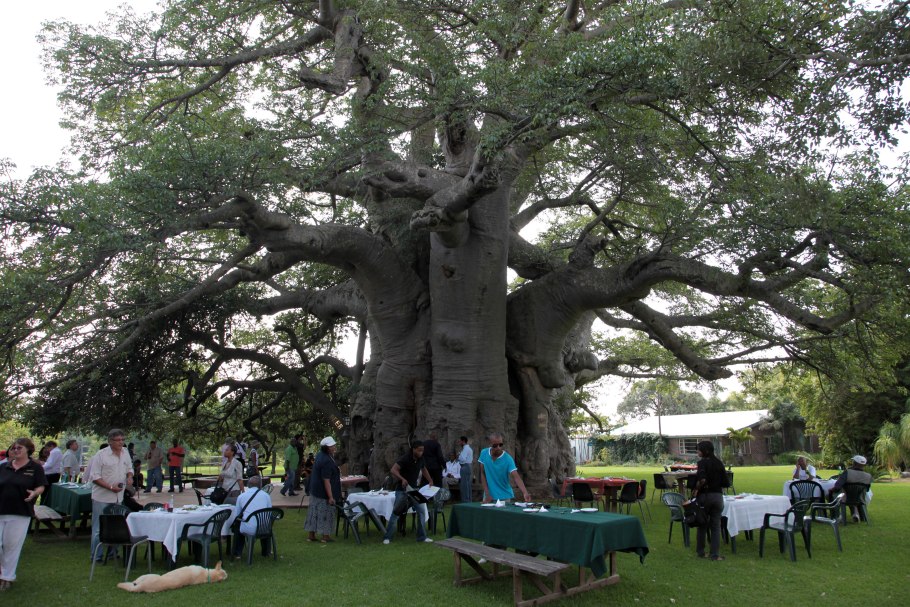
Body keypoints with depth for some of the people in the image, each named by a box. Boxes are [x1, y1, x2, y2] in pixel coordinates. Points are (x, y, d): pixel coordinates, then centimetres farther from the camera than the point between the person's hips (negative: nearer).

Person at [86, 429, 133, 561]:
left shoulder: (125, 453, 5)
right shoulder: (101, 455, -15)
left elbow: (129, 469, 18)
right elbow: (95, 476, -15)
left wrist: (129, 477, -5)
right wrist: (110, 487, -23)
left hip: (118, 497, 6)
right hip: (102, 497, -6)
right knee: (99, 528, 2)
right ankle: (96, 556, 13)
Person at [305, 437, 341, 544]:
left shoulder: (320, 455, 3)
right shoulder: (327, 462, -26)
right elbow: (326, 481, -27)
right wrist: (330, 497, -26)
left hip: (315, 490, 9)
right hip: (324, 493, -9)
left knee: (314, 512, 13)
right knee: (326, 513, 3)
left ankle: (311, 535, 21)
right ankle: (325, 536, 10)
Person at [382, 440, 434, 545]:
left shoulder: (421, 459, -2)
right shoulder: (405, 459, -22)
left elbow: (424, 469, 19)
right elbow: (393, 470, -32)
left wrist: (430, 480, 8)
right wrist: (402, 479, -47)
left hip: (414, 489, 5)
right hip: (402, 490, -5)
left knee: (421, 511, -1)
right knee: (396, 513, -2)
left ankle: (422, 536, 9)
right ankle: (387, 537, 10)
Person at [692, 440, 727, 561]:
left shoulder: (703, 462, -12)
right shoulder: (719, 463, 4)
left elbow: (702, 479, -26)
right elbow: (725, 482, 3)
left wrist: (696, 489, -12)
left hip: (704, 496, -3)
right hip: (718, 496, 3)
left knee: (702, 525, 12)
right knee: (716, 526, 8)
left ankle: (700, 552, 21)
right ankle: (715, 554, 5)